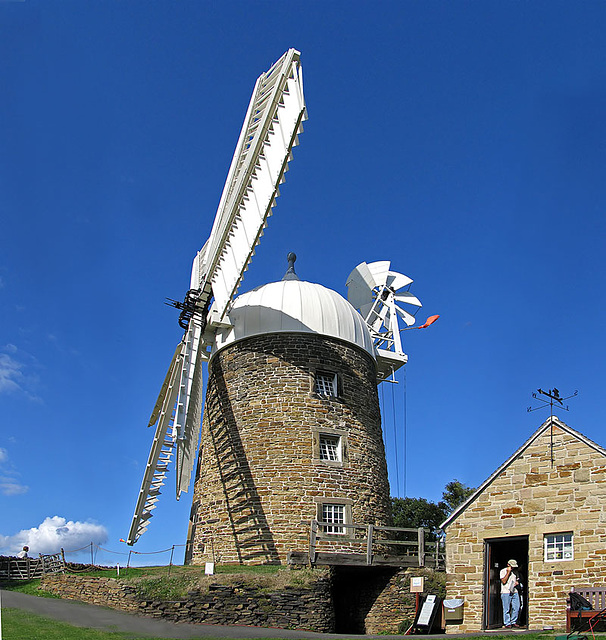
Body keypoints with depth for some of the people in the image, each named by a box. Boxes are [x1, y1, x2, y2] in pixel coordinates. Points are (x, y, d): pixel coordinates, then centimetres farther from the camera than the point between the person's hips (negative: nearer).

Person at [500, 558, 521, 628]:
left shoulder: (515, 571, 15)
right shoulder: (503, 571, -3)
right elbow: (504, 581, -13)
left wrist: (517, 582, 2)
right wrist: (508, 572, -14)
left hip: (514, 592, 6)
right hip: (506, 593, -6)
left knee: (516, 608, 3)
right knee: (506, 609, -4)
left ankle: (513, 622, 17)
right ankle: (507, 624, 3)